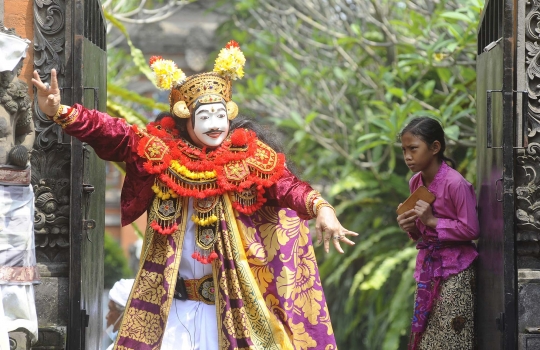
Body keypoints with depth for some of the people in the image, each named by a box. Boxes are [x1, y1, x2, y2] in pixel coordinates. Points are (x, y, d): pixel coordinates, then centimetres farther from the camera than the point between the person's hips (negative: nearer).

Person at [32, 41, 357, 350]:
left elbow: (285, 184, -20)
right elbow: (113, 135, -6)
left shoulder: (248, 158, -6)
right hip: (171, 297, 2)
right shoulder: (163, 152, -1)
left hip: (229, 298, -2)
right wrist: (61, 112, -20)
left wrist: (321, 208, -40)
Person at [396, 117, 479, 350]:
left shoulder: (455, 183, -19)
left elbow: (470, 230, -18)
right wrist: (411, 227, -5)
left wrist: (432, 221, -20)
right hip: (428, 266, 7)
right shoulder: (416, 182, 5)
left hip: (454, 271, -7)